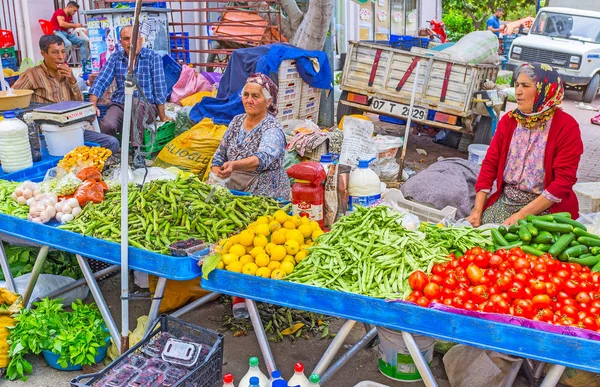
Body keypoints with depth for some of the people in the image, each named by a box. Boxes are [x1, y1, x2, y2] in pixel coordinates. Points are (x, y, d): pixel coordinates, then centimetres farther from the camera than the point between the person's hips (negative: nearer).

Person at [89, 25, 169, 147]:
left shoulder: (153, 57, 0)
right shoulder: (115, 57, 9)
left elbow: (159, 87, -2)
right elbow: (101, 81, 2)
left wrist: (163, 117, -4)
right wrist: (92, 105, -13)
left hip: (146, 106, -2)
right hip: (119, 105, 2)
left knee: (136, 102, -39)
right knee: (106, 125, -31)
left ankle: (136, 148, -32)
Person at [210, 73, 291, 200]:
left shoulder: (273, 129, -11)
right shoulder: (236, 121, 8)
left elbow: (262, 158, -30)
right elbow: (219, 156, 13)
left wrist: (234, 165, -47)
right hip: (232, 190, 6)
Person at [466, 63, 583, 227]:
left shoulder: (567, 127, -9)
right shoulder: (508, 120, 6)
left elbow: (564, 181, -14)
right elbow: (490, 163, 2)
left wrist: (522, 215, -20)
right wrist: (477, 210, -9)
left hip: (545, 206, -4)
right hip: (504, 201, 4)